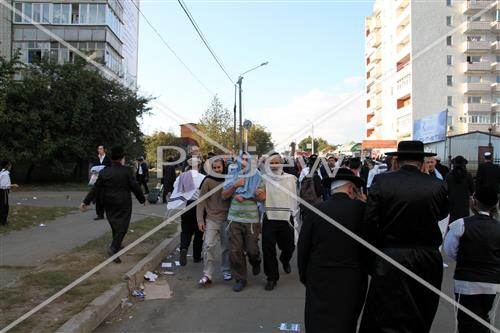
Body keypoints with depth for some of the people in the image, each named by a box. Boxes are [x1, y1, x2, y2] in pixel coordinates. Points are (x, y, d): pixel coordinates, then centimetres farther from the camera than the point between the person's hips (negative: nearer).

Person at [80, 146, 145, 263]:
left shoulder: (104, 172, 1)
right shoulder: (127, 171, -11)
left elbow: (95, 188, 0)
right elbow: (135, 187, -9)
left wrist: (86, 201, 5)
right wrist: (142, 199, 5)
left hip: (109, 205, 5)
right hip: (123, 205, -5)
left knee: (115, 226, 20)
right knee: (122, 227, -1)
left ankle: (116, 245, 34)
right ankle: (113, 248, -17)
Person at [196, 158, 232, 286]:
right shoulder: (208, 181, -5)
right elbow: (201, 201, -4)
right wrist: (200, 219, -8)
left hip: (227, 218, 2)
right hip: (211, 219, -2)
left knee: (226, 246, 11)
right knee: (208, 245, -10)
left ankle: (226, 270, 27)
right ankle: (207, 275, -2)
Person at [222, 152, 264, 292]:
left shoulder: (257, 176, 0)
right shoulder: (232, 175, 8)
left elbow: (262, 197, -7)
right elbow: (224, 196, 4)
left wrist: (243, 196, -11)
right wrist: (235, 186, -11)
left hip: (252, 219, -2)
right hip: (234, 219, 3)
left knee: (251, 249, 2)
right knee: (235, 251, 3)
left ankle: (255, 262, 39)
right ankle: (240, 279, 20)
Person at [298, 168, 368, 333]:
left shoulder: (315, 211, -7)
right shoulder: (361, 208, -10)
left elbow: (302, 249, -2)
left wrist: (305, 277, 10)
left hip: (319, 280, 1)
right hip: (352, 281, 0)